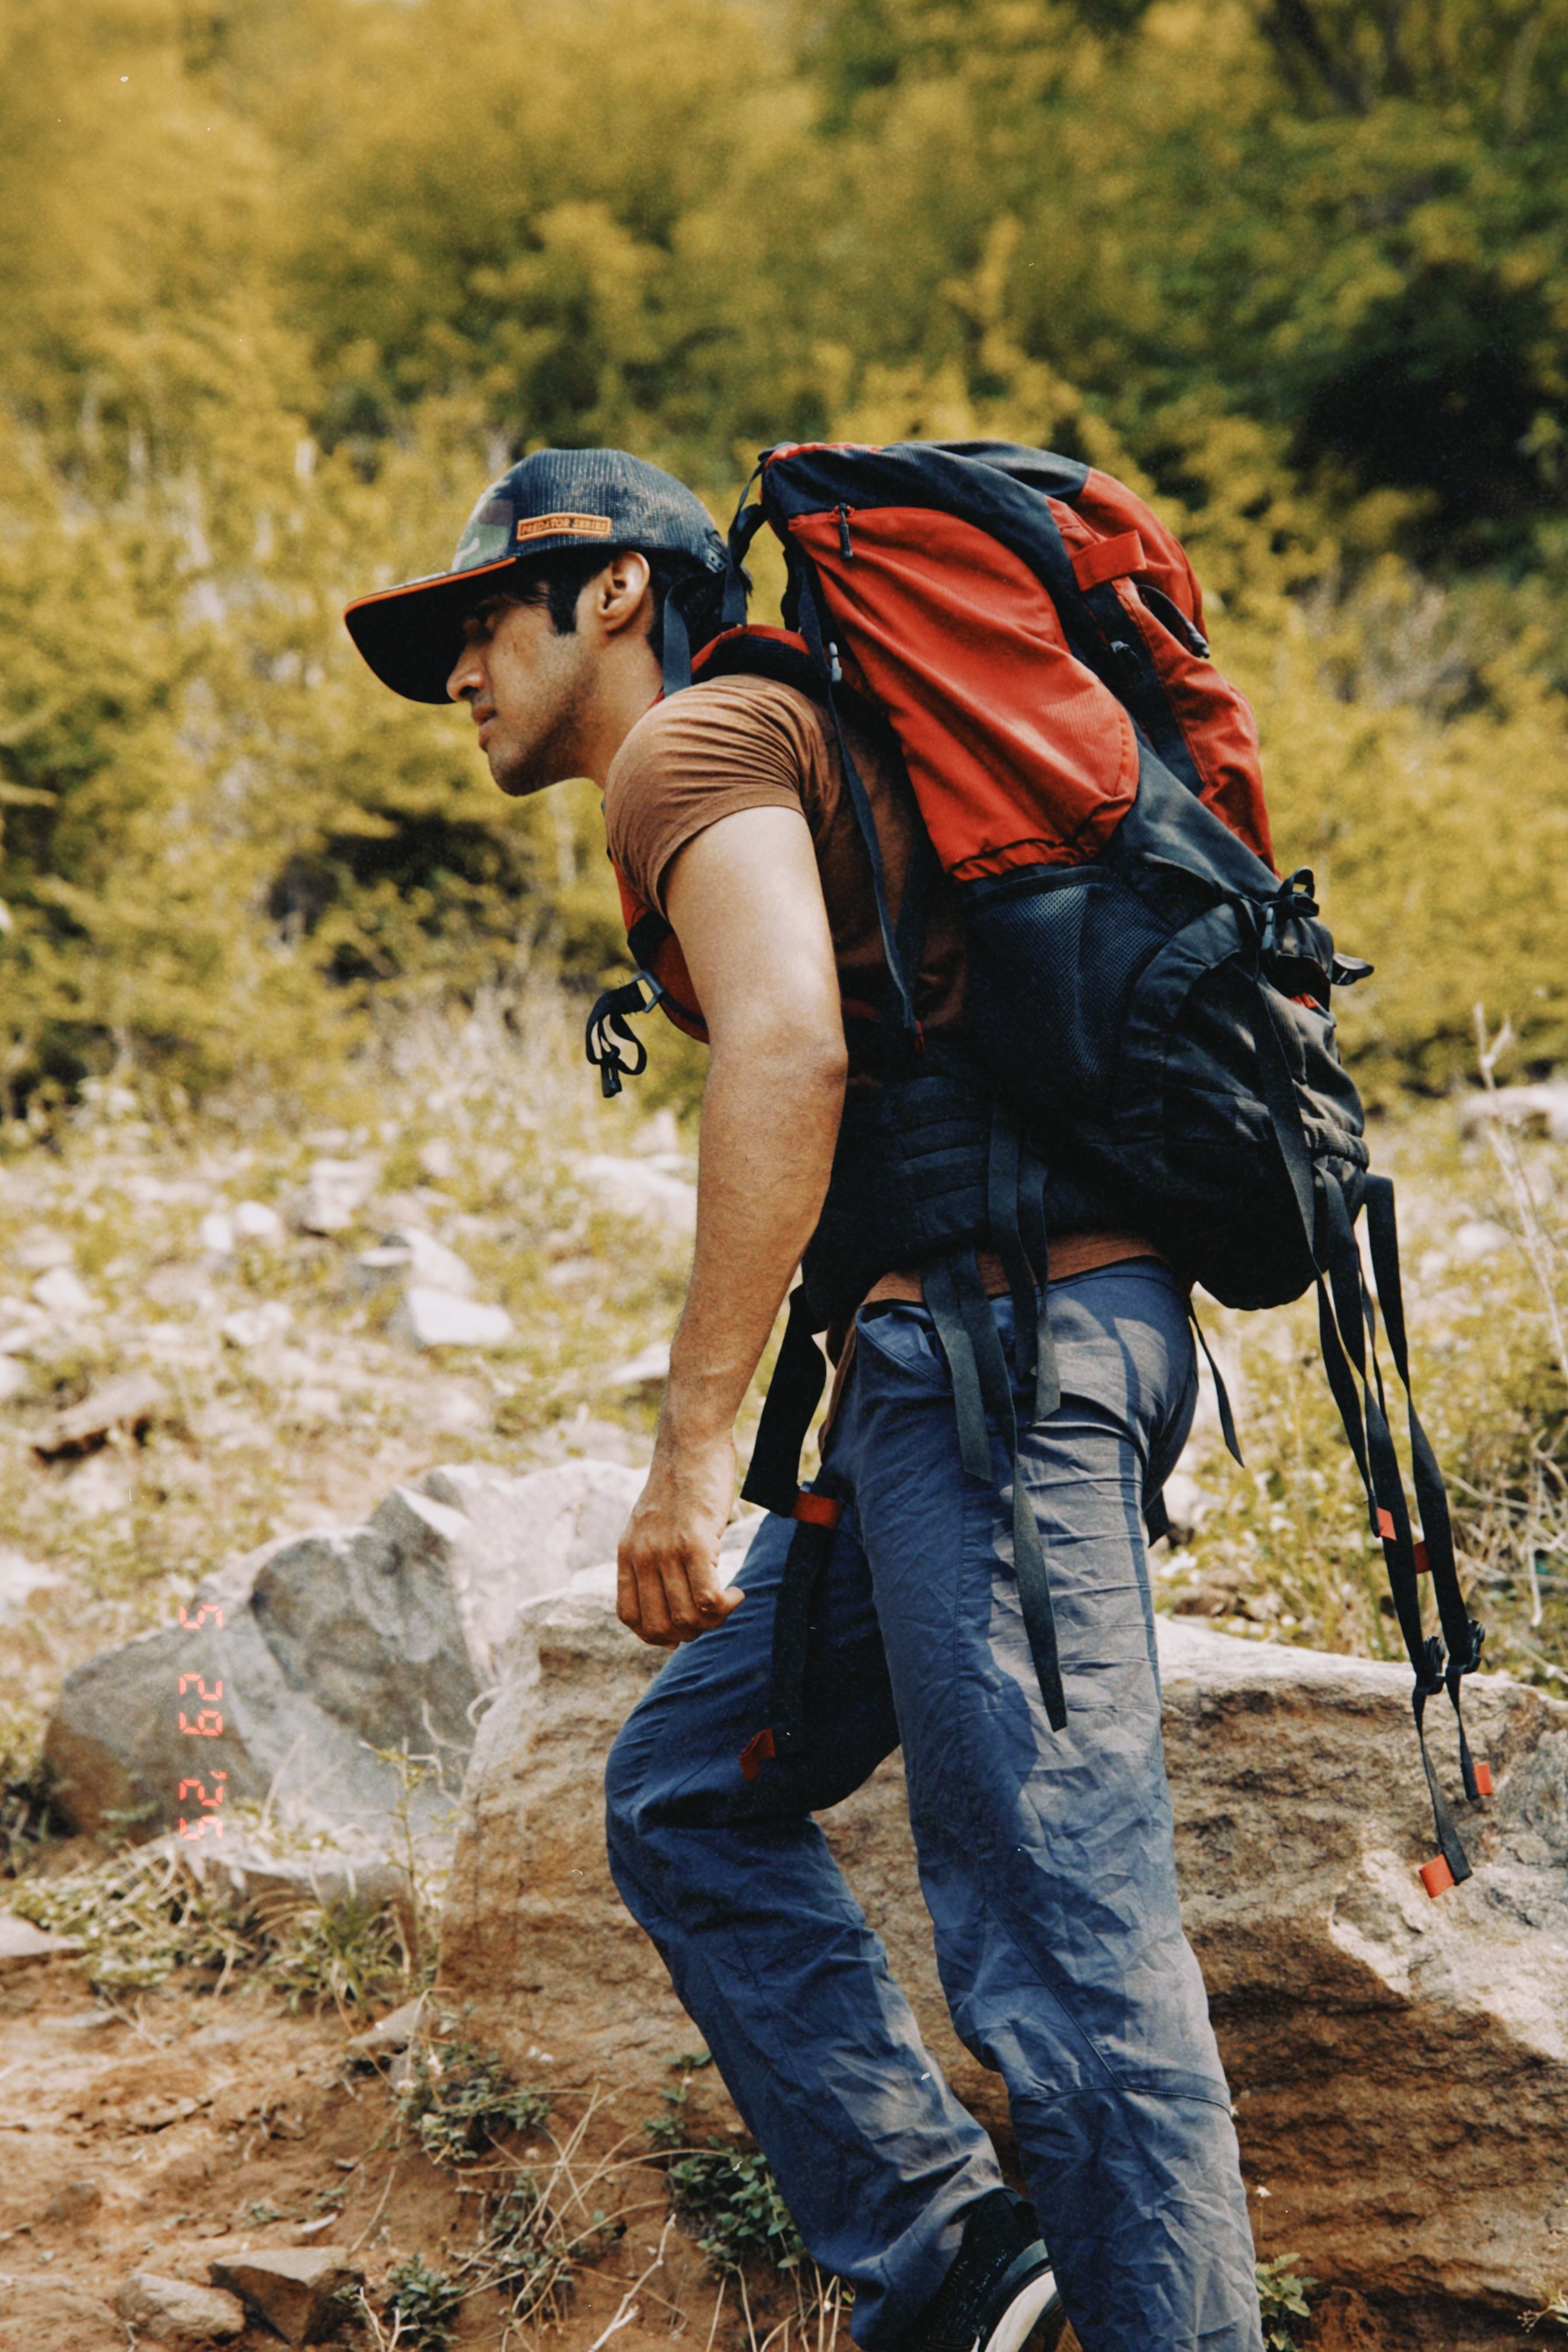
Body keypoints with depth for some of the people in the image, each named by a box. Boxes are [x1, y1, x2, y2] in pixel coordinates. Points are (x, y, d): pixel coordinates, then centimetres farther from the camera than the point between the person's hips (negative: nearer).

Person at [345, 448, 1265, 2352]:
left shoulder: (693, 741, -2)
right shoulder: (791, 751, 28)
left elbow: (791, 1048, -19)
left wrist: (693, 1444, -21)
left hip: (993, 1335, -10)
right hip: (978, 1352, 10)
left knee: (1059, 1945, -11)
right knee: (687, 1793, 15)